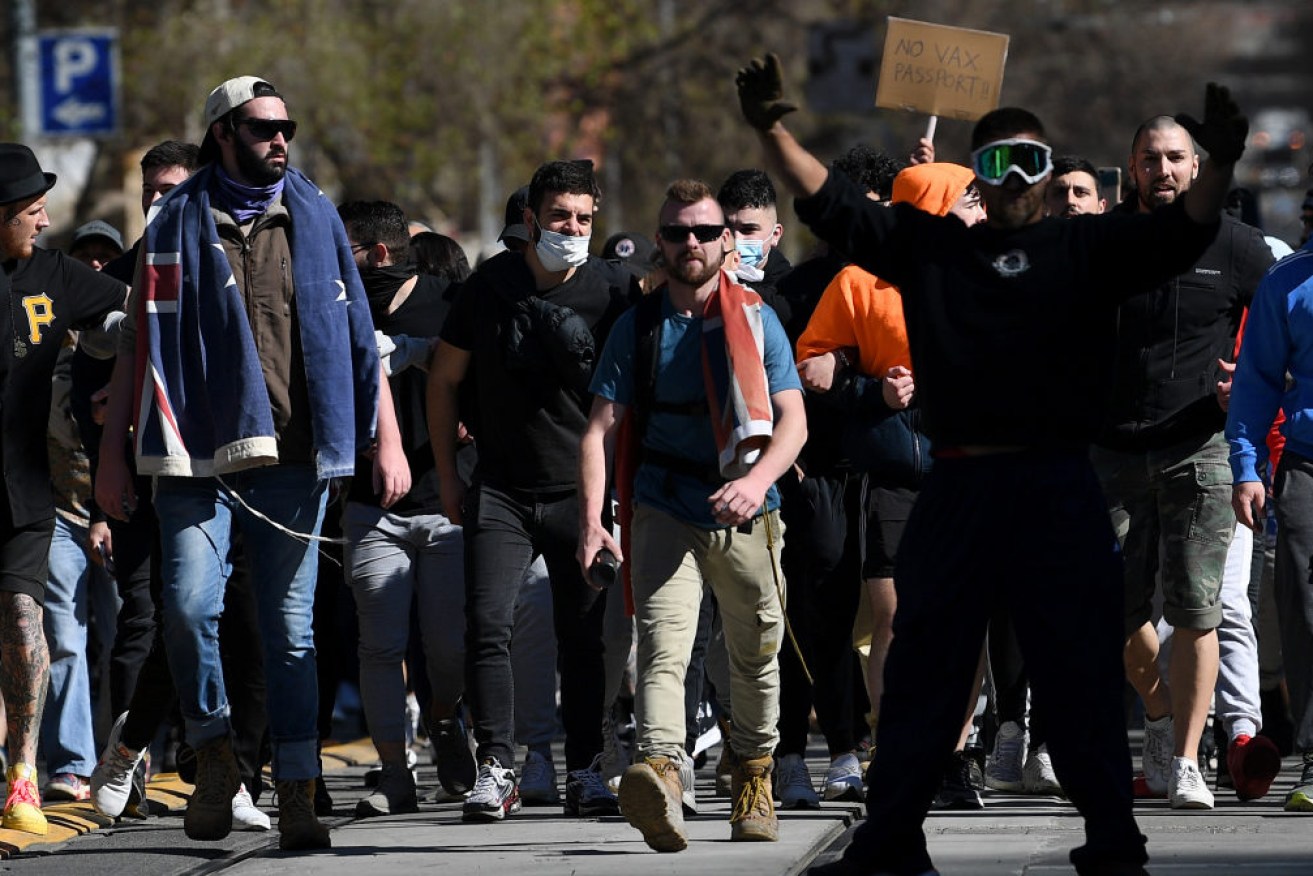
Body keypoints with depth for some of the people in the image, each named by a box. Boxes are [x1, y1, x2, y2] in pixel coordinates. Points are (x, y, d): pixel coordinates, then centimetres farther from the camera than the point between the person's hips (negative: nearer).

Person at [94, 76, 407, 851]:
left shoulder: (315, 218, 10)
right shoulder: (180, 222, 5)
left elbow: (358, 335, 12)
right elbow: (138, 342, 5)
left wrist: (388, 439, 5)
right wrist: (112, 453, 0)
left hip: (294, 457, 2)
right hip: (200, 452, -2)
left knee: (291, 626, 2)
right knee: (190, 604, -17)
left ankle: (298, 794, 6)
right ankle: (214, 750, 5)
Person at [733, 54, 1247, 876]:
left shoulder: (1086, 249, 6)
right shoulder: (929, 245, 12)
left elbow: (1179, 234, -6)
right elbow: (833, 205, 8)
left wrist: (1218, 168, -25)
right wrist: (775, 134, -5)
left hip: (1060, 496, -2)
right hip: (957, 491, 2)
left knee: (1082, 671, 1)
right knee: (924, 667, 7)